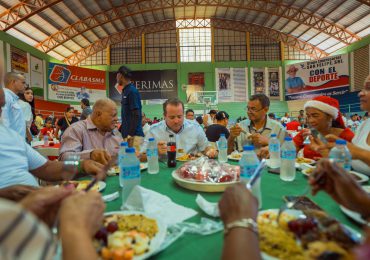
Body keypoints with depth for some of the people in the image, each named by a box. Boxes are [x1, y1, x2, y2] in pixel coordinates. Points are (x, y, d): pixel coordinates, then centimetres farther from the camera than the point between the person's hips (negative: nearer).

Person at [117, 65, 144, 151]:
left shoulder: (132, 91, -12)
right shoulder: (125, 91, 15)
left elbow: (136, 115, -18)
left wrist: (130, 135, -21)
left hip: (134, 135, -9)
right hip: (127, 134, 9)